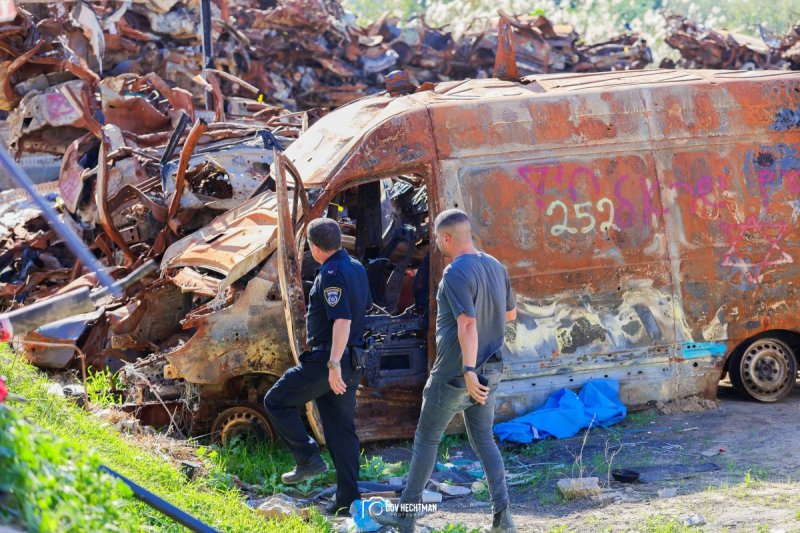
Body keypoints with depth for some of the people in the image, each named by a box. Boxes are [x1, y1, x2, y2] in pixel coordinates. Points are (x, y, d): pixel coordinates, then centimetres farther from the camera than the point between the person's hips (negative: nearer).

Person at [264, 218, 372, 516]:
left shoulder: (332, 275, -17)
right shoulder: (357, 268, 12)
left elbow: (342, 321, -26)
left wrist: (333, 364, -30)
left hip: (327, 359, -9)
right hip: (352, 362, 9)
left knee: (276, 402, 6)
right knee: (342, 429, 11)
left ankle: (308, 459, -1)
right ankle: (348, 499, 10)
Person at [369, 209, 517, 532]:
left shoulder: (456, 274, -19)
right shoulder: (496, 268, 5)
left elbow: (467, 324, -28)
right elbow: (510, 313, 18)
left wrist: (468, 370, -32)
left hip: (454, 373, -7)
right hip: (490, 371, 7)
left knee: (426, 438, 8)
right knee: (484, 440, 12)